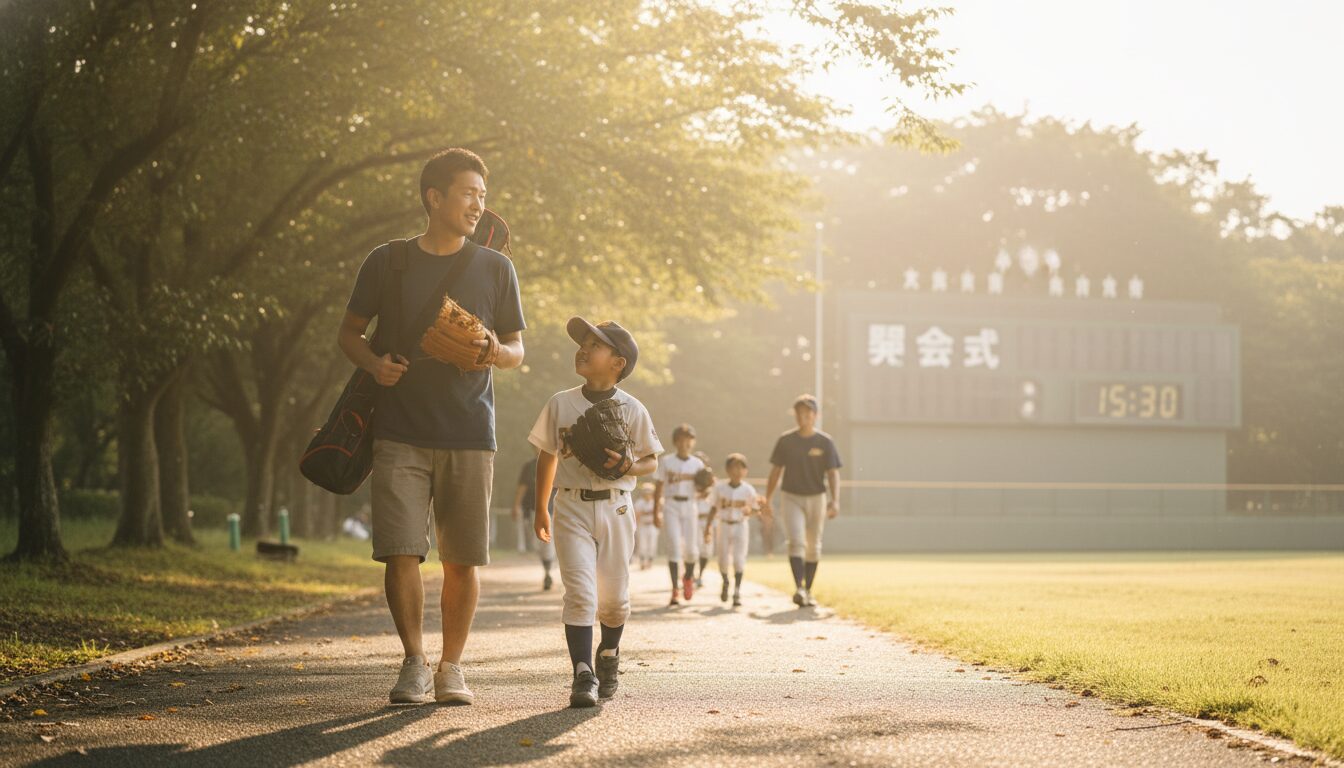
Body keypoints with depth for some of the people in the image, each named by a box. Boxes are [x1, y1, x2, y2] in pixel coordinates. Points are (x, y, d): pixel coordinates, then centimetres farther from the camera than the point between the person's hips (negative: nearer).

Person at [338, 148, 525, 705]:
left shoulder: (495, 268, 9)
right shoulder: (388, 261, 6)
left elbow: (517, 350, 14)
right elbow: (349, 332, 13)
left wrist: (497, 351, -10)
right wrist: (374, 363, -9)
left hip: (469, 435, 1)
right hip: (401, 434, -1)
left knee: (461, 559, 1)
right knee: (401, 553, -8)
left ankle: (451, 668, 14)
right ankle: (413, 665, 5)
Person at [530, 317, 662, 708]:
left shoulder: (632, 410, -1)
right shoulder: (560, 404, 3)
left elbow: (651, 461, 6)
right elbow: (547, 455, 14)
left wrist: (628, 466, -17)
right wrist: (540, 509, 17)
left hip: (615, 508, 0)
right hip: (572, 507, 0)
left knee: (614, 598, 7)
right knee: (579, 593, -13)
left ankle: (609, 654, 36)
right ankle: (582, 675, -15)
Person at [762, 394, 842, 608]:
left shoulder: (825, 442, -3)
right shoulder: (785, 440, 0)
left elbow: (833, 473, -6)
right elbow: (775, 471, 6)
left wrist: (835, 500, -19)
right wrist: (768, 500, 2)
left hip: (817, 498, 1)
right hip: (791, 497, -1)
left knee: (813, 547, 9)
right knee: (797, 542, -17)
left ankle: (808, 591, 20)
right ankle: (799, 589, -26)